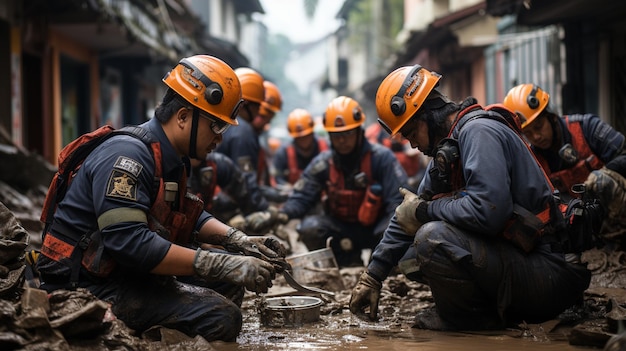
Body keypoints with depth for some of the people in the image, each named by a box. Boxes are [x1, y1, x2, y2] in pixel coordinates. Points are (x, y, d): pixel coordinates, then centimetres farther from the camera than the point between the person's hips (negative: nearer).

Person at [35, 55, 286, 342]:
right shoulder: (127, 154, -19)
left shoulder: (170, 159, 11)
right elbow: (129, 241, -30)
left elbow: (190, 216, 25)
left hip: (129, 272, 10)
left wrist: (240, 241, 7)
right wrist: (221, 265, -30)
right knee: (222, 317, -22)